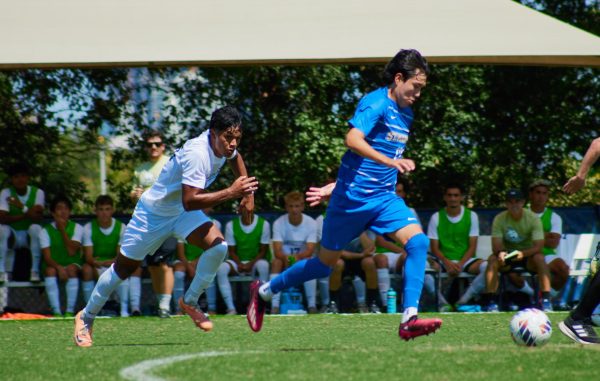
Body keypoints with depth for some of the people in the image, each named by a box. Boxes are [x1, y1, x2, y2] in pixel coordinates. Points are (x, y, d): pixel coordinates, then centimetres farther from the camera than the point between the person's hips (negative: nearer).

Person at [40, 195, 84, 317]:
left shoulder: (76, 228, 2)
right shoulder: (46, 231, 0)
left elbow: (72, 251, -14)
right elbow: (47, 257, -11)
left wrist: (62, 229, -13)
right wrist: (59, 267, -31)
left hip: (72, 265, 0)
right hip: (54, 266, 0)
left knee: (71, 269, -34)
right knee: (50, 270, -33)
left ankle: (70, 311, -33)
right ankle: (56, 312, -37)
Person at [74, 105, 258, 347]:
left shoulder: (224, 144, -11)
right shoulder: (197, 153, -36)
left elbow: (234, 157, 17)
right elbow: (190, 201, -44)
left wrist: (246, 193, 8)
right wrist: (230, 193, -46)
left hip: (183, 213, 7)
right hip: (154, 212, -7)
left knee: (219, 246, -18)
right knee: (123, 269, 6)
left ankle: (190, 302, 2)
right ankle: (86, 317, 28)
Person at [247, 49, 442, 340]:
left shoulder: (405, 114, 15)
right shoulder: (376, 103, -12)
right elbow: (353, 140, -28)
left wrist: (335, 187, 19)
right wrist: (391, 162, -37)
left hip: (385, 198, 7)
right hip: (353, 197, -7)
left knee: (418, 242, -17)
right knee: (324, 264, 6)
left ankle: (409, 319, -21)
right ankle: (263, 291, 28)